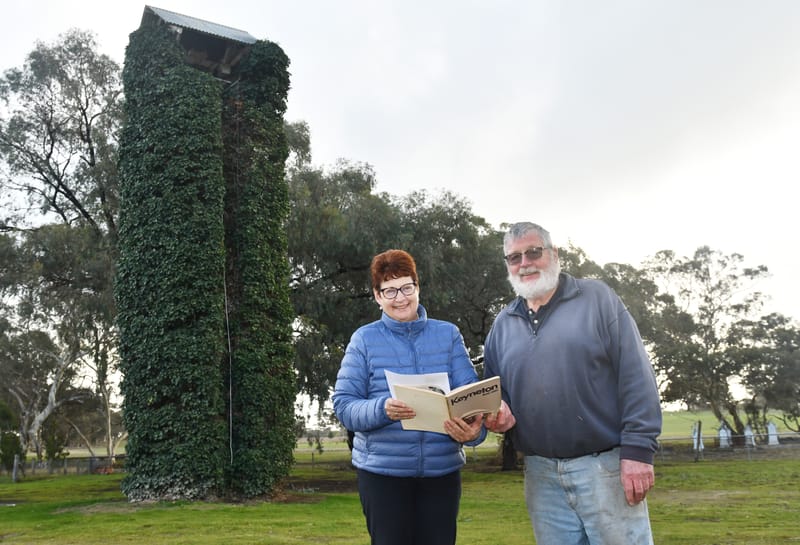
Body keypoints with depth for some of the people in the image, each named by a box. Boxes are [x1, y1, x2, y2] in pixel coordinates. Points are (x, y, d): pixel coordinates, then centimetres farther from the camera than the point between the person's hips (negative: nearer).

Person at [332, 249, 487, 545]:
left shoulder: (448, 334, 5)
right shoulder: (364, 339, 0)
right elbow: (343, 404, -5)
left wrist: (475, 429, -23)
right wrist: (381, 410, -25)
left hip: (442, 470, 2)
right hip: (382, 471, -1)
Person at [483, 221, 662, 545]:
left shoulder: (597, 299, -1)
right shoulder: (503, 325, 12)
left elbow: (637, 377, -7)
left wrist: (638, 450, -13)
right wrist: (501, 417, -5)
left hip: (605, 466, -4)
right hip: (541, 474, 4)